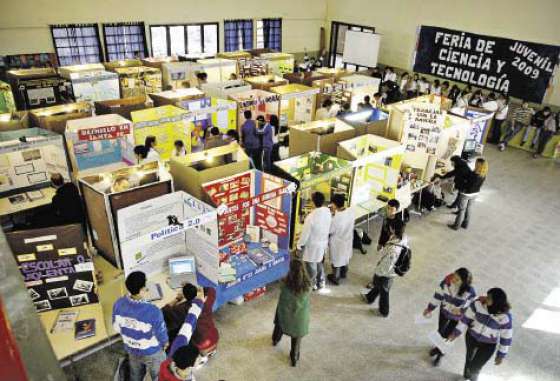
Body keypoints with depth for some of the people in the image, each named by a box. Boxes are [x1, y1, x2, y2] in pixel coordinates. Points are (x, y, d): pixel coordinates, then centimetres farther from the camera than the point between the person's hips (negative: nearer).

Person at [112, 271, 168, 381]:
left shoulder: (119, 303, -24)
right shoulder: (153, 311, -40)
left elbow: (116, 328, -5)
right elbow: (161, 334, -23)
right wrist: (165, 343, 1)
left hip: (131, 350, 5)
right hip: (152, 353, -5)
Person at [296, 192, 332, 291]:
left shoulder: (311, 217, -32)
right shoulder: (328, 211, -13)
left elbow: (305, 233, -22)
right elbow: (329, 227, 1)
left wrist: (299, 244, -6)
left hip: (313, 245, -6)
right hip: (323, 243, 6)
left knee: (311, 265, 16)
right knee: (319, 263, 27)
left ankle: (313, 285, 34)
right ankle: (321, 282, 42)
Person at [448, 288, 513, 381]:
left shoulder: (505, 316, -28)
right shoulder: (478, 304, -25)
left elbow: (506, 336, -14)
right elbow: (466, 318, -11)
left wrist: (501, 355, -6)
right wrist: (456, 332, -9)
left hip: (488, 345, -2)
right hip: (471, 337, 2)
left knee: (474, 368, 4)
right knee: (469, 358, 26)